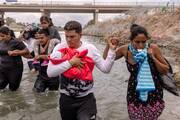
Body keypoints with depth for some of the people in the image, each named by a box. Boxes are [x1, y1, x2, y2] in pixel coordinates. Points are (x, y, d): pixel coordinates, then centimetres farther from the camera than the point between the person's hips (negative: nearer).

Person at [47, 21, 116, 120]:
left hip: (86, 98, -1)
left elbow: (105, 68, -7)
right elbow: (50, 72, -17)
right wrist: (70, 62, -22)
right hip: (66, 98, 1)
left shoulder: (90, 48, -5)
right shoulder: (60, 48, -8)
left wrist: (112, 50, -15)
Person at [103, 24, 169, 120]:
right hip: (135, 93, 1)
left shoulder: (153, 48, -16)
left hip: (154, 93, 0)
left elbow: (165, 71, -9)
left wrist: (152, 57, -22)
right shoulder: (125, 50, -13)